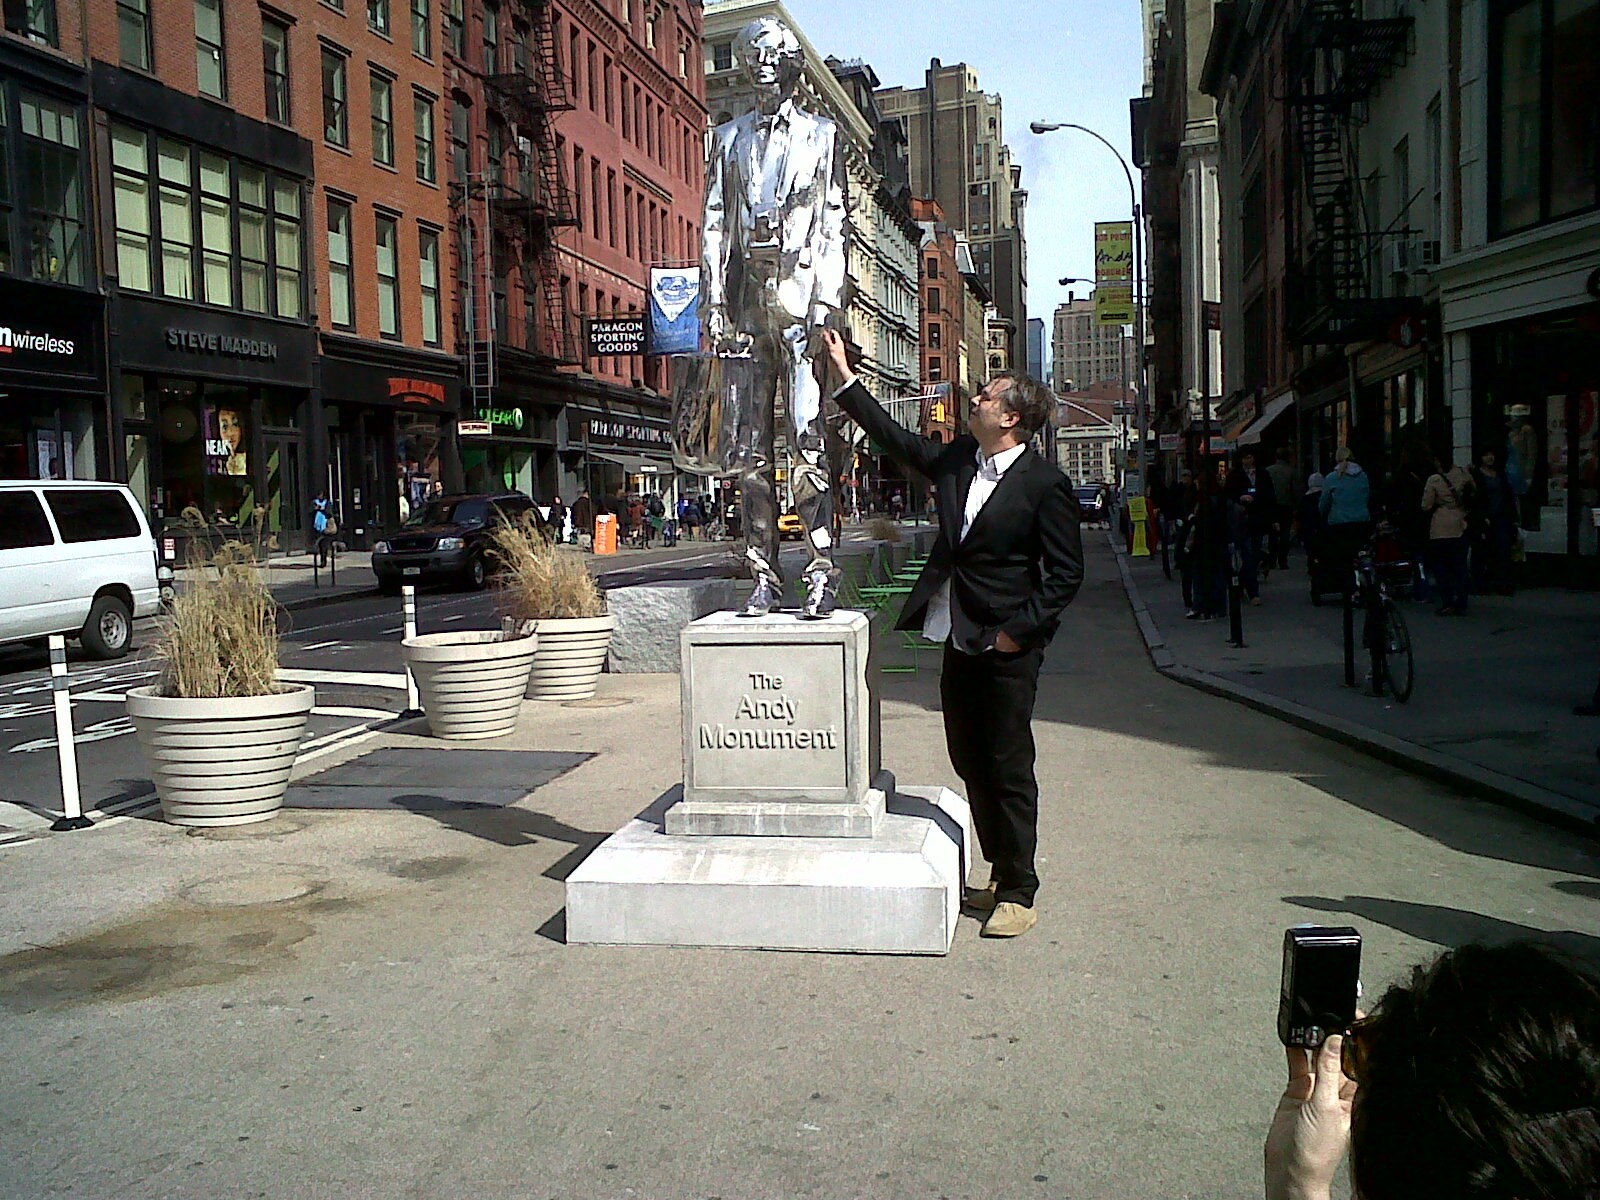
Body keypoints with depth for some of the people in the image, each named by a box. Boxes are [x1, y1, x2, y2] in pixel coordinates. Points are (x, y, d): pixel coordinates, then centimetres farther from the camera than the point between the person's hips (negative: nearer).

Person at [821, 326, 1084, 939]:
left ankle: (1018, 893, 9)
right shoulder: (959, 459, 8)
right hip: (959, 641, 8)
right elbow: (897, 439, 18)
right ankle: (1001, 873, 27)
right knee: (971, 763, 14)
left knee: (1008, 769, -1)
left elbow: (1065, 573, -11)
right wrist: (844, 376, 16)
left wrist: (1018, 631, -15)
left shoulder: (1044, 482, -12)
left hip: (1007, 648, -7)